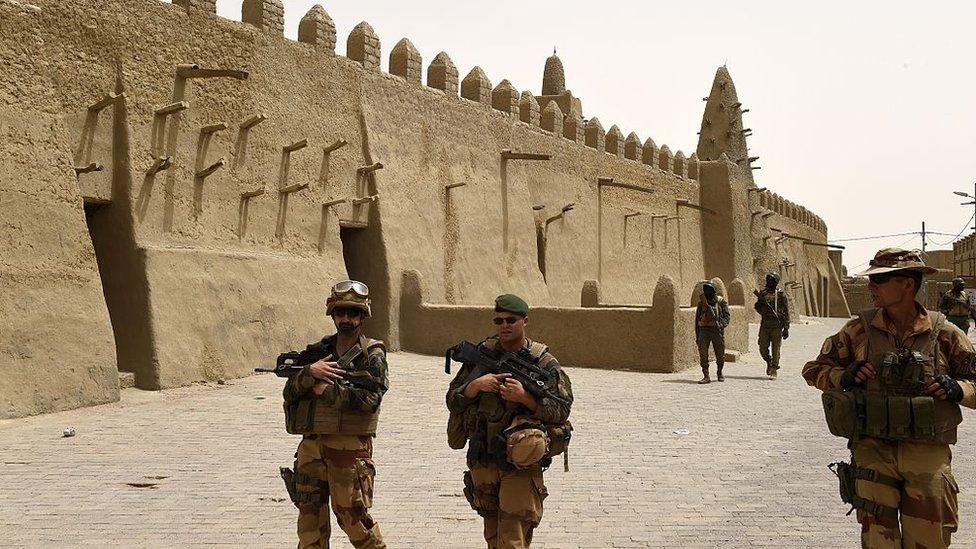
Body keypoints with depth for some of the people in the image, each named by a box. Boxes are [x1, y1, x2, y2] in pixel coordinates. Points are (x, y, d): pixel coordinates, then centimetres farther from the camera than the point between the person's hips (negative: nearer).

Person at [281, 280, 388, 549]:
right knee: (310, 517, 9)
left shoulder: (372, 355, -2)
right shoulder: (317, 352, 13)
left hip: (350, 448, -5)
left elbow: (368, 399, -15)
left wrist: (325, 389, -12)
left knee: (353, 516, -1)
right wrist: (310, 372, -15)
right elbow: (290, 392, 4)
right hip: (312, 445, 5)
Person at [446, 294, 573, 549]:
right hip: (482, 463, 4)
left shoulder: (544, 363, -3)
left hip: (521, 464, -4)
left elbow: (562, 410, -5)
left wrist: (525, 397, -19)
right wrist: (475, 386, -14)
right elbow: (453, 401, 5)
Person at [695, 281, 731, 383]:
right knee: (702, 353, -13)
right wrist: (697, 335, 14)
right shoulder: (701, 302, 9)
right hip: (704, 330, 2)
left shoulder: (722, 302, 1)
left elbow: (726, 316, -3)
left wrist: (720, 324, -23)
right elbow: (697, 318, 15)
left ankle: (719, 372, 31)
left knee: (720, 355, 7)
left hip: (717, 330, -1)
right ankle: (706, 376, -11)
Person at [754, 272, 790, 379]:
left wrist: (786, 328, -6)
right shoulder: (762, 293, 10)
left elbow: (786, 312, -2)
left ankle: (774, 370, 4)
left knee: (775, 349, -3)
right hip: (764, 325, 4)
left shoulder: (781, 294, -1)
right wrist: (759, 304, -8)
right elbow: (759, 309, 17)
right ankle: (769, 362, 31)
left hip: (776, 326, -4)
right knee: (763, 348, 4)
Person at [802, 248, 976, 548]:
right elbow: (813, 369, 11)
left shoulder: (944, 334, 1)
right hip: (873, 452, 0)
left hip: (928, 455, 0)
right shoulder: (859, 330, 3)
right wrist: (843, 376, -8)